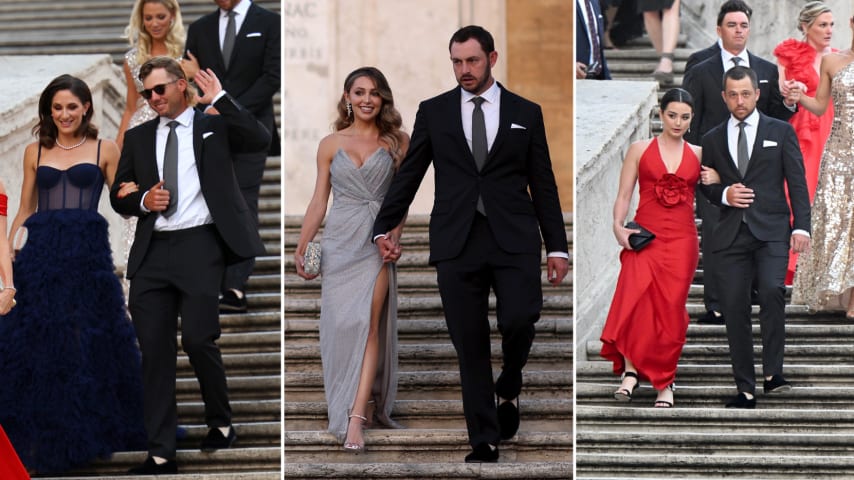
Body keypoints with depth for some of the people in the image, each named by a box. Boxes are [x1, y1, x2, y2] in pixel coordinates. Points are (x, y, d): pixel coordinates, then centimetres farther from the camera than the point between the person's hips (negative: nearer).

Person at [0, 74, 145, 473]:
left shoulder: (104, 149, 6)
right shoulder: (35, 151, 12)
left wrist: (131, 196, -14)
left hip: (88, 253, -2)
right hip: (41, 251, 2)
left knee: (89, 343, 0)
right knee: (38, 341, 1)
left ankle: (88, 431, 12)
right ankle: (40, 436, 9)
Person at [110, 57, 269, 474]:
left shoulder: (214, 126, 9)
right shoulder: (138, 138, 18)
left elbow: (260, 139, -9)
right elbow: (118, 196, 20)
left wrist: (219, 98, -7)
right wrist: (142, 201, -2)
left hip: (199, 244, -4)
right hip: (152, 249, 4)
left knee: (198, 339, -10)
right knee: (154, 348, 0)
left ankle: (220, 424, 16)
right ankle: (161, 453, 4)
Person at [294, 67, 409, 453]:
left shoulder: (397, 142, 5)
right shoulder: (331, 144, 7)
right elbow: (318, 202, 9)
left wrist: (395, 236, -9)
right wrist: (301, 247, 3)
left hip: (377, 240, -1)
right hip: (339, 241, 2)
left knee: (368, 324, -11)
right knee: (341, 325, -1)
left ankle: (356, 419, -16)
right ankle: (347, 405, 12)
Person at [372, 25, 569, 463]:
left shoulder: (526, 113, 9)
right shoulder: (433, 111, 9)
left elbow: (543, 184, 9)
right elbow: (408, 175, 11)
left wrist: (557, 246, 6)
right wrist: (384, 227, 4)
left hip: (513, 238, -1)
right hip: (456, 242, 1)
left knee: (519, 321, -18)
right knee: (469, 342, -1)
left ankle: (507, 390, 14)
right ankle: (484, 441, 7)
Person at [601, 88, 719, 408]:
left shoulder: (698, 154, 13)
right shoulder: (640, 150, 6)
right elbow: (624, 195, 4)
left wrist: (715, 183, 1)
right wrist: (618, 226, -12)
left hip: (682, 240, 2)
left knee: (671, 310, -1)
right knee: (635, 300, -22)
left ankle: (664, 381, 10)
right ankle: (631, 370, -10)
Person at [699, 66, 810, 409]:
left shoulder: (781, 132, 8)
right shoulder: (713, 140, 15)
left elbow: (797, 183, 3)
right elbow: (704, 186, 20)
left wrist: (801, 226, -9)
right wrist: (724, 195, -3)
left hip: (771, 230, -3)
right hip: (731, 235, 3)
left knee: (772, 290, -26)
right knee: (734, 308, -1)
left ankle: (772, 373, -18)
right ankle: (745, 390, 6)